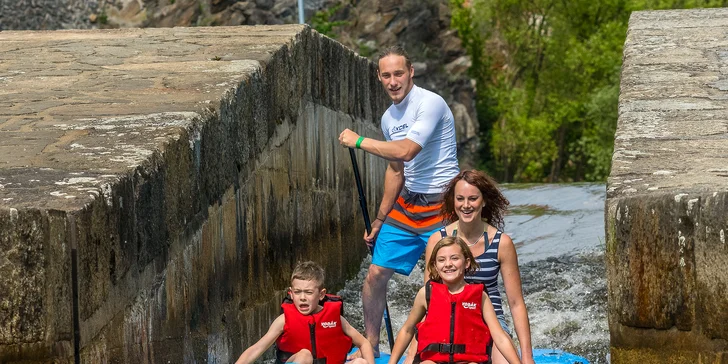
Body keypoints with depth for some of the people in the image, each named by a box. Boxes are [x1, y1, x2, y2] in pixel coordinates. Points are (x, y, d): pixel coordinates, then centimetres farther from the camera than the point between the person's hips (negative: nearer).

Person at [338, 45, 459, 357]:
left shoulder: (430, 104, -17)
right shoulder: (389, 118, 10)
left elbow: (406, 151, -28)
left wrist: (358, 141, -18)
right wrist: (379, 220, 18)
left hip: (441, 206, -8)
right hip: (406, 205, 8)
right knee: (376, 275, 6)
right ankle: (370, 346, 21)